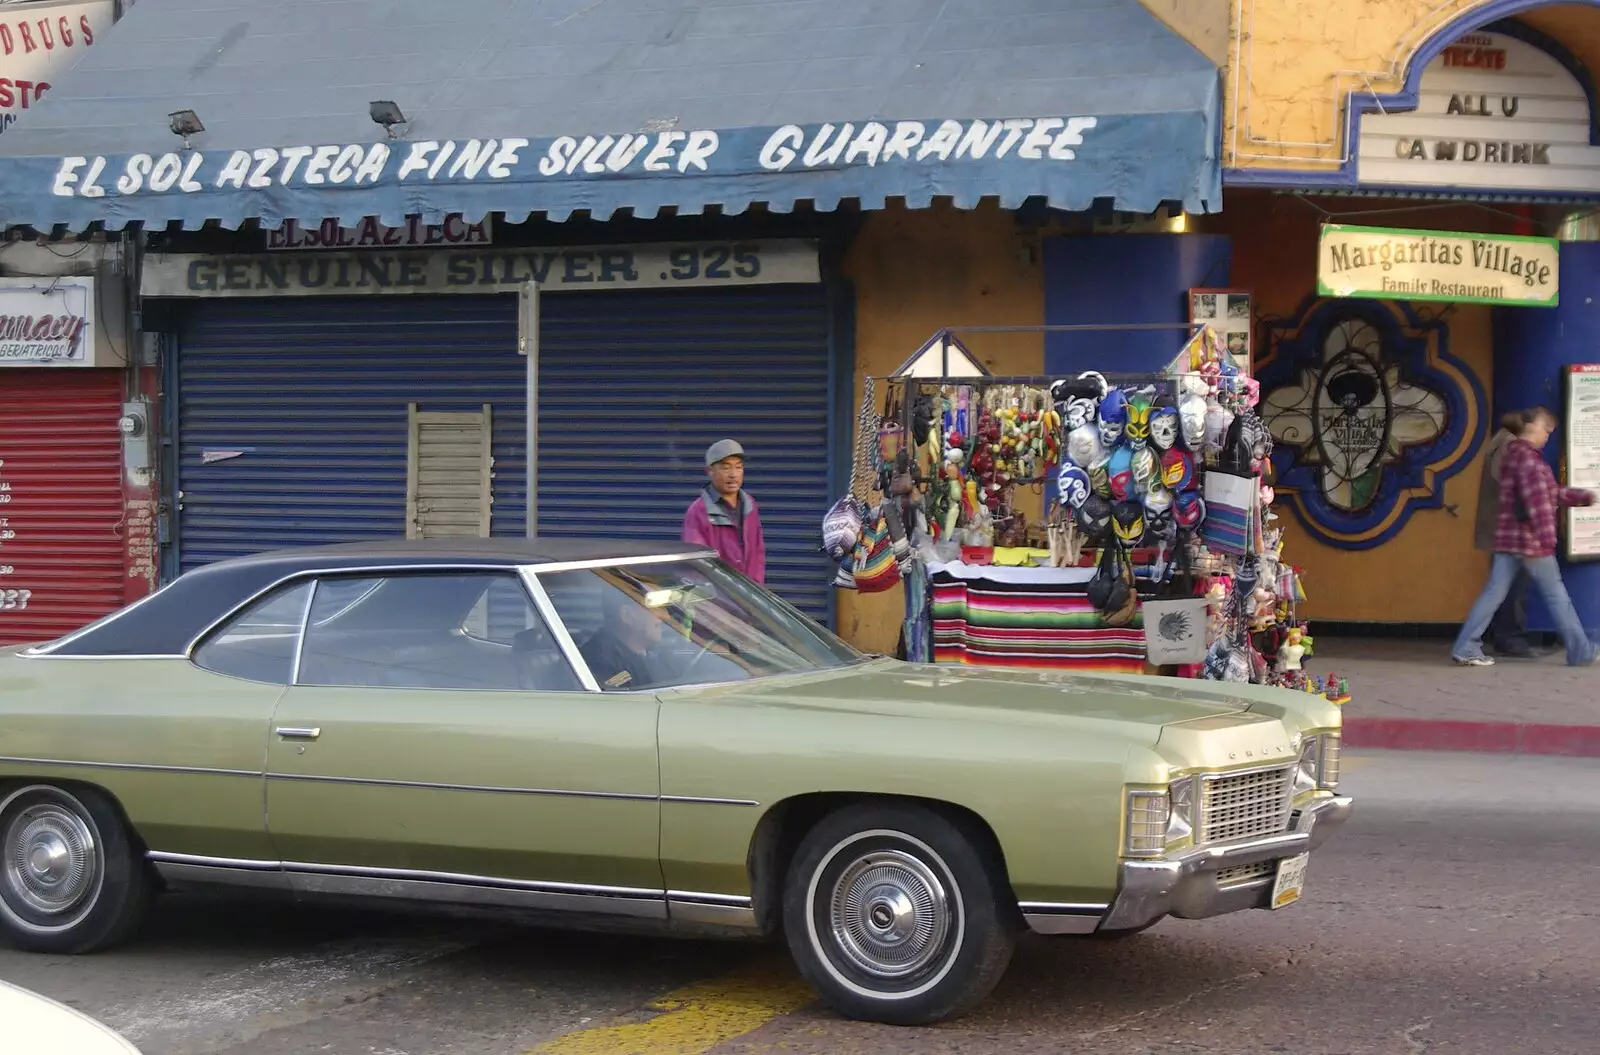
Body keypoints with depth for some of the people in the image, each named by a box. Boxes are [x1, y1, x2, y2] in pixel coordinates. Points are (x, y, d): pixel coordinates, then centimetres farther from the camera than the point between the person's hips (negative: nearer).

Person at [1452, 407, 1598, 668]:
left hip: (1508, 537, 9)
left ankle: (1466, 649, -2)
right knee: (1556, 595, 0)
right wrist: (1545, 536, -26)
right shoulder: (1527, 456, -12)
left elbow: (1549, 494, 25)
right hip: (1529, 538, -9)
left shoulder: (1515, 455, 20)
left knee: (1494, 593, 5)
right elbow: (1537, 499, -21)